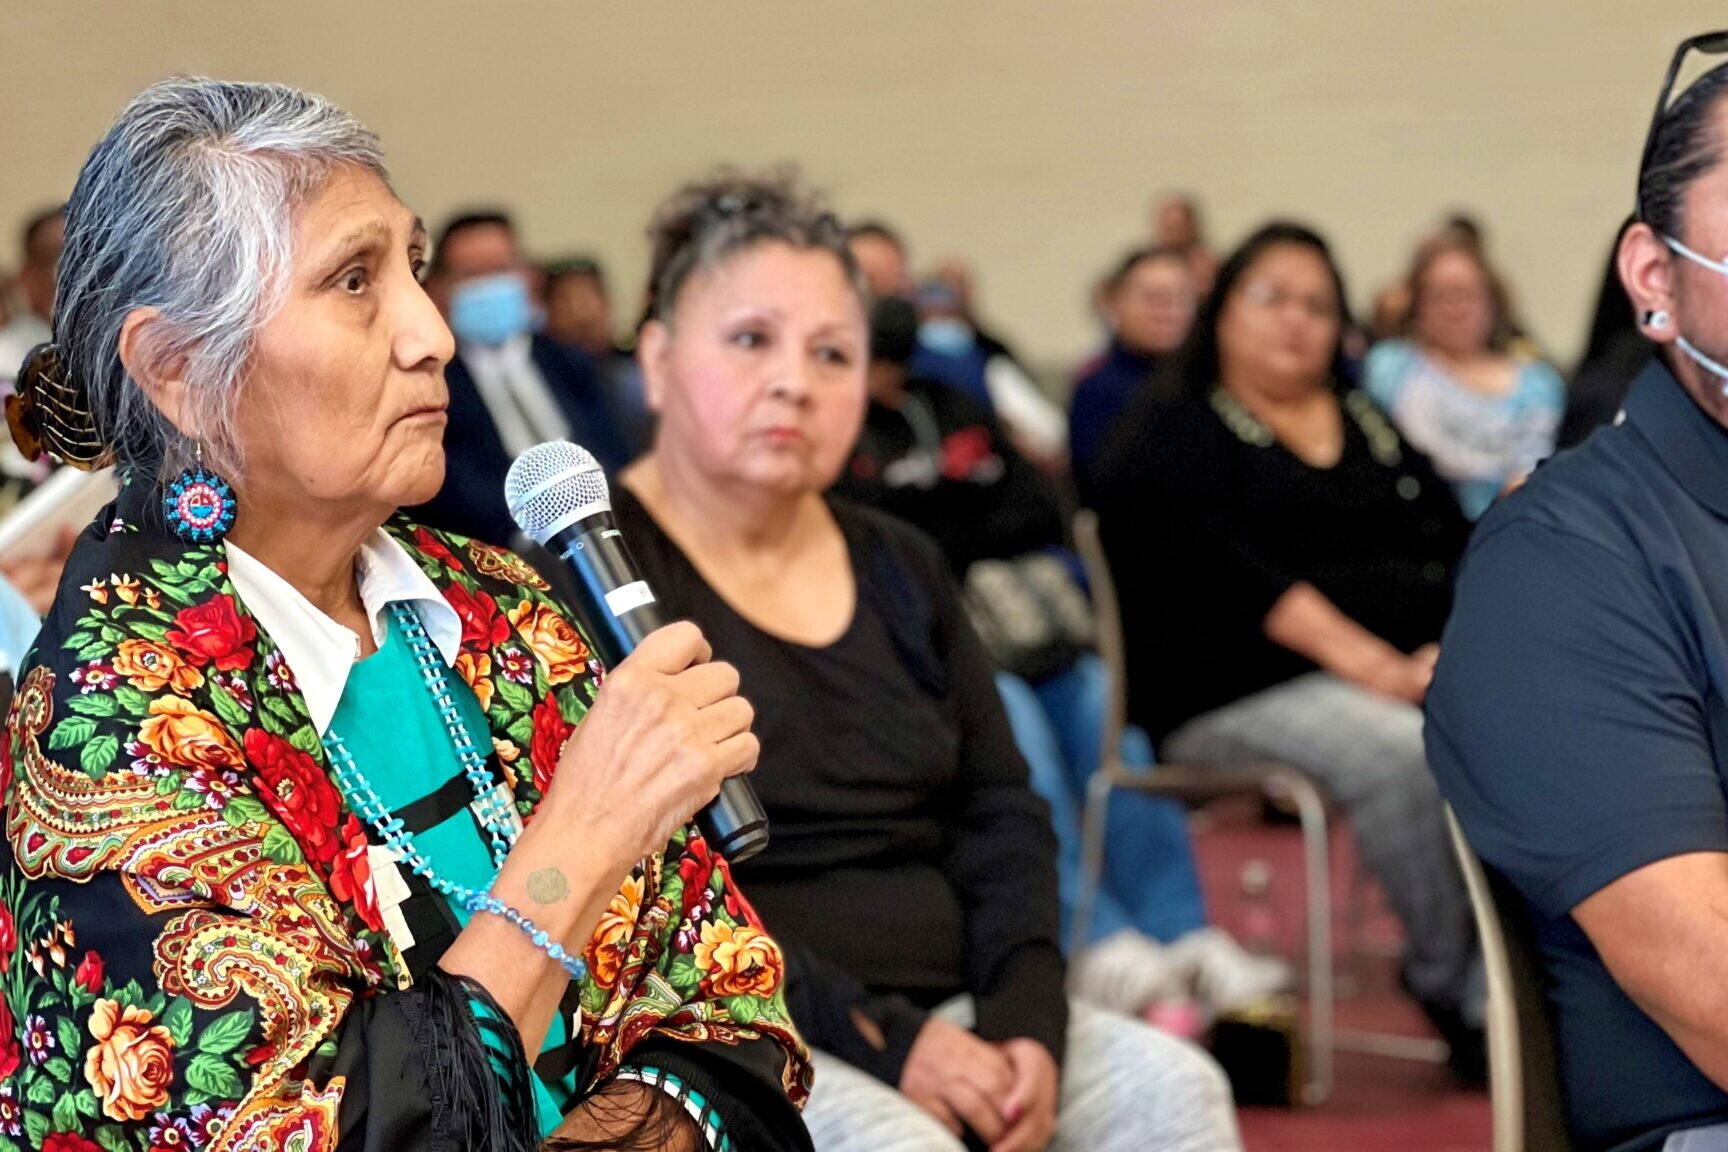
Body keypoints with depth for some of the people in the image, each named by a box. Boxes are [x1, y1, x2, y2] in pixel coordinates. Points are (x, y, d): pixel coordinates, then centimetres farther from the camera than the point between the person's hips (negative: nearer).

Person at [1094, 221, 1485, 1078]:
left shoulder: (1375, 430, 27)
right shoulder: (1170, 434, 7)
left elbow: (1461, 549, 19)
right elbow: (1225, 571, -10)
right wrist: (1369, 663, -20)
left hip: (1414, 673, 6)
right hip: (1245, 689, -5)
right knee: (1407, 751, -35)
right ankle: (1446, 982, -17)